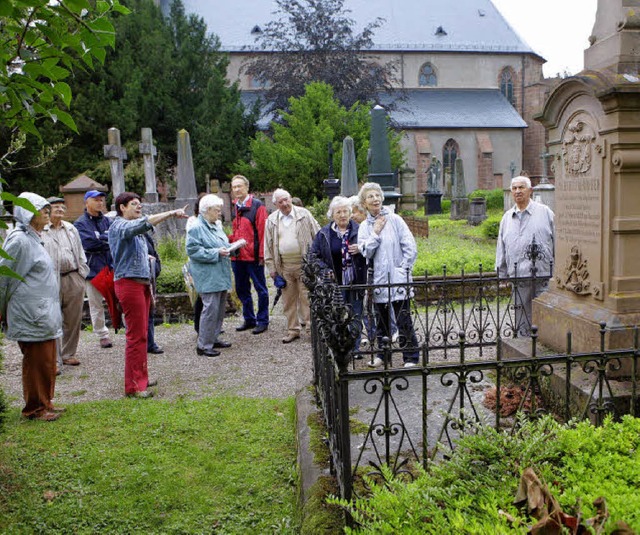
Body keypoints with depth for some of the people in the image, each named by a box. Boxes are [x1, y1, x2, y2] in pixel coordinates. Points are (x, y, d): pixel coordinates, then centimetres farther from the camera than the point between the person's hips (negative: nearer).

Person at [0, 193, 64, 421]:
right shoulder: (19, 241, -15)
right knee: (37, 361, -1)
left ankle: (45, 404, 25)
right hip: (31, 314, -9)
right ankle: (35, 408, 11)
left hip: (44, 313, 9)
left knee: (46, 360, 15)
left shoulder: (33, 239, 15)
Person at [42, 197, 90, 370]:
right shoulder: (41, 231, -1)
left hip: (73, 278, 5)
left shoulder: (71, 229, 17)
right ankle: (55, 360, 0)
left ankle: (68, 354, 23)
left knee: (73, 319, 10)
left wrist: (82, 276, 13)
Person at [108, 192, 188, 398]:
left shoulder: (134, 229, 22)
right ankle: (133, 386, -3)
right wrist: (171, 213, -30)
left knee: (142, 333, 13)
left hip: (141, 282, 10)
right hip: (129, 282, -10)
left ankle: (141, 378, 22)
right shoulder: (120, 225, -10)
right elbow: (144, 223, -29)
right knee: (136, 335, -9)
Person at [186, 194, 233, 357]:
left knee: (220, 308, 13)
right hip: (208, 278, -9)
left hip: (221, 275, 9)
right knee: (210, 308, -10)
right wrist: (216, 253, -21)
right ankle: (204, 345, -2)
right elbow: (193, 251, -18)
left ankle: (214, 338, 25)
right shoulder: (196, 228, -12)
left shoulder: (217, 225, 16)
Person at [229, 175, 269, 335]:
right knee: (241, 289, 14)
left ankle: (262, 321, 14)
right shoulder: (234, 207, 14)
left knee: (260, 288, 4)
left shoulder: (257, 206, -8)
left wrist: (261, 255, -16)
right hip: (237, 256, 7)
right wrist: (229, 240, 1)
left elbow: (263, 232, -12)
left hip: (253, 256, -7)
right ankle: (249, 319, 26)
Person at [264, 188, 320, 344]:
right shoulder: (271, 220, 8)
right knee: (288, 300, 9)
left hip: (304, 264, -3)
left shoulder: (304, 214, 0)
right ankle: (293, 330, 19)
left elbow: (317, 236, 1)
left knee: (306, 297, -3)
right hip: (284, 266, 3)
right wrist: (271, 267, 6)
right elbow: (268, 245, 11)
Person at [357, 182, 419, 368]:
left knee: (403, 321, -2)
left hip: (398, 279, -3)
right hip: (378, 280, 3)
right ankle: (382, 354, 27)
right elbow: (365, 251, -5)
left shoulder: (395, 219, -1)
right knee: (381, 320, 14)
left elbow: (410, 247, -4)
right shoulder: (364, 226, 7)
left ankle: (411, 357, 7)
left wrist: (404, 269, -8)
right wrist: (376, 232, -9)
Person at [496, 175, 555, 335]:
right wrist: (502, 276, 14)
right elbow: (501, 249, 17)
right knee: (521, 315, 7)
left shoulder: (545, 212, 4)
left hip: (543, 274, -3)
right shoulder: (507, 217, 15)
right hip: (518, 276, 3)